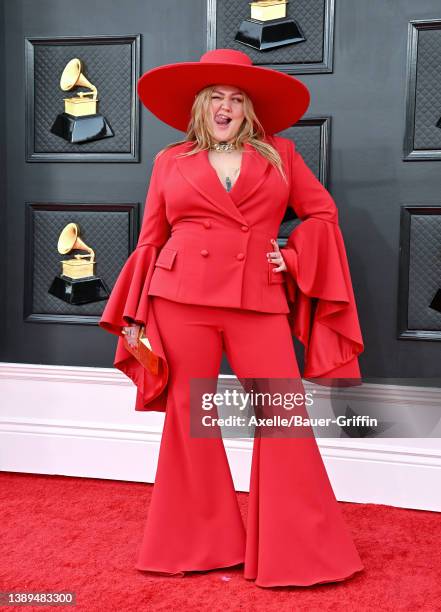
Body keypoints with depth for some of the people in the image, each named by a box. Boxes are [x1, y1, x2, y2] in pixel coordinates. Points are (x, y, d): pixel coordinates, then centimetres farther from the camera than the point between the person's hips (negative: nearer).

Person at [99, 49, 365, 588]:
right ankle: (199, 543, 22)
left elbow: (323, 212, 16)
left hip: (259, 302, 0)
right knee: (188, 415, 5)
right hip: (181, 300, 0)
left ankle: (301, 550, 12)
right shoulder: (170, 161, 10)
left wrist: (293, 257, 1)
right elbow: (150, 242, 9)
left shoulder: (279, 154, 12)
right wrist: (134, 316, 5)